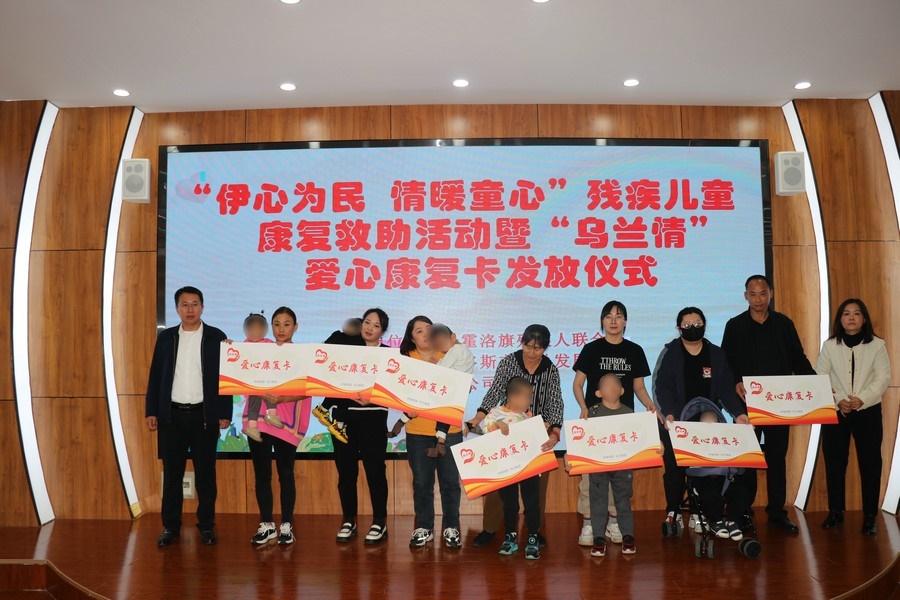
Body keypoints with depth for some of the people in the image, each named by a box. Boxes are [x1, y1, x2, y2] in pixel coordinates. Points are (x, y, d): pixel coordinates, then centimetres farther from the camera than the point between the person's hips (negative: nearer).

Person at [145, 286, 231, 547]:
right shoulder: (166, 337, 7)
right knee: (171, 473, 7)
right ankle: (170, 527, 17)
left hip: (204, 415, -2)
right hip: (171, 416, 2)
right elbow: (155, 376, 8)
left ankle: (207, 525, 15)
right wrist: (151, 412, 2)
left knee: (206, 473, 5)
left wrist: (224, 413, -5)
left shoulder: (216, 337, 1)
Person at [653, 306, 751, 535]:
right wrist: (668, 413, -24)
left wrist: (737, 412, -8)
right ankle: (672, 513, 14)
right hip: (675, 424, -2)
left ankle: (697, 514, 14)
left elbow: (725, 388, 6)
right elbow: (662, 387, -9)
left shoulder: (716, 355, 9)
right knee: (674, 469, 2)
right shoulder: (669, 353, -1)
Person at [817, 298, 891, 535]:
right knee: (834, 463, 4)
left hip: (868, 411, -1)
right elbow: (819, 378, 0)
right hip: (835, 411, 1)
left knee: (870, 464, 1)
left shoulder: (877, 345, 1)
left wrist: (862, 400, -17)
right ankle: (835, 511, 17)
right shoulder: (829, 345, 3)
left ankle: (870, 516, 11)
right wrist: (838, 401, -14)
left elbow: (883, 378, -4)